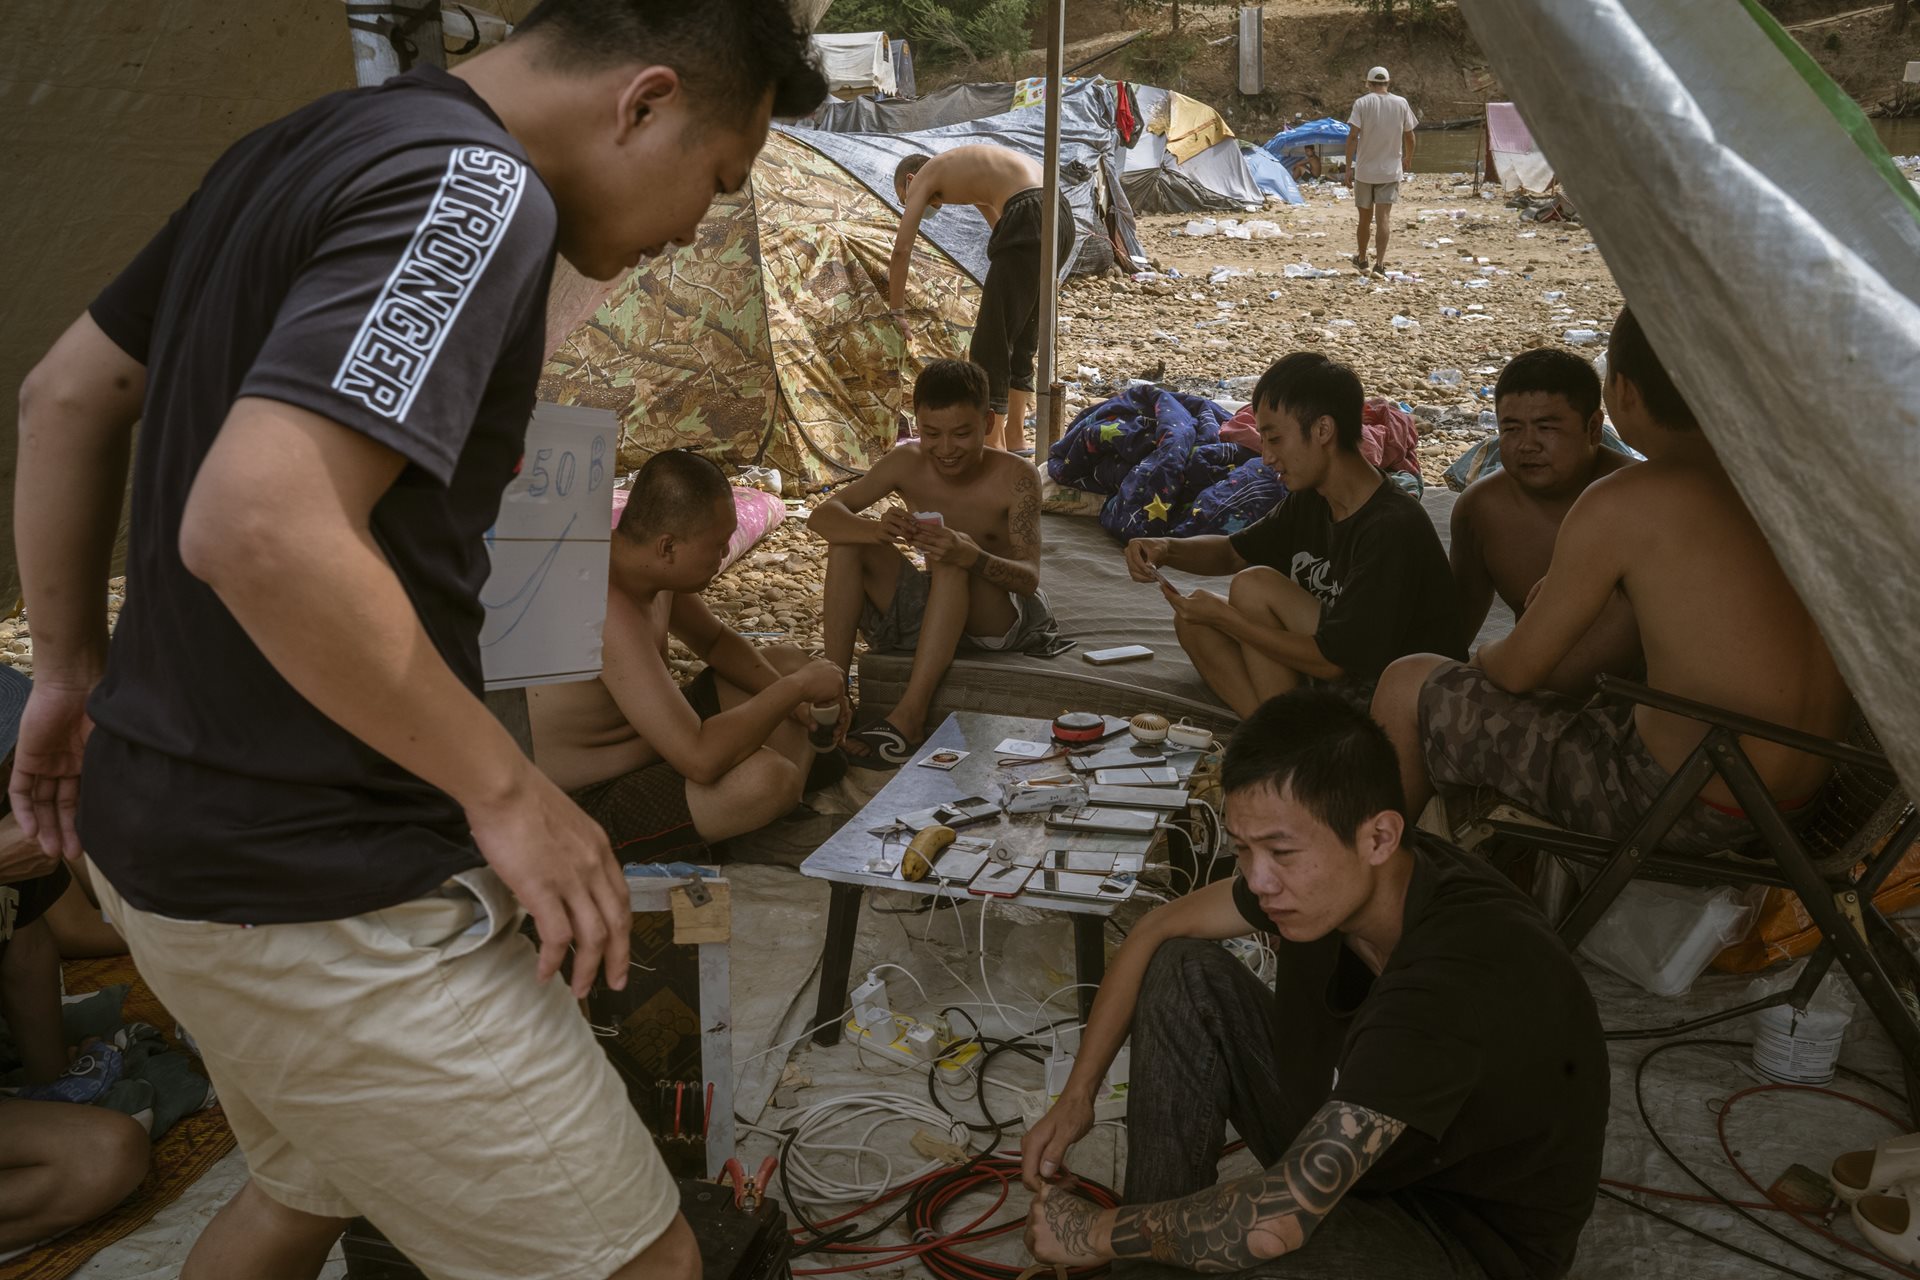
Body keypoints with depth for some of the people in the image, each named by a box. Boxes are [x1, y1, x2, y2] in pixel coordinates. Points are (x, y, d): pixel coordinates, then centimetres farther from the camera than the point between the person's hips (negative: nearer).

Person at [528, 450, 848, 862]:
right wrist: (795, 688, -24)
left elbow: (716, 641, 16)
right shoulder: (608, 608, -34)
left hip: (650, 748, 10)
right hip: (591, 808, -10)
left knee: (787, 660, 15)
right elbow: (701, 758, -39)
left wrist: (786, 691, -3)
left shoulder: (649, 564, -5)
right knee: (766, 776, -33)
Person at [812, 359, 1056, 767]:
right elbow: (822, 515, -13)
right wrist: (876, 530, -36)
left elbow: (1029, 578, -25)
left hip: (996, 624, -4)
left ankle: (909, 717, -39)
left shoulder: (1014, 479, -18)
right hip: (928, 612, 4)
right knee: (847, 539, -14)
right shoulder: (908, 463, -8)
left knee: (952, 562, -34)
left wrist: (971, 556, -46)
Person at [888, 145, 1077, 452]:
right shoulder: (967, 173, 34)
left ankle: (993, 445, 4)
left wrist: (897, 311, 16)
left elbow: (902, 248, 7)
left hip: (1030, 218, -9)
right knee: (1021, 341, 20)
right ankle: (1015, 441, 26)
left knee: (991, 344, 0)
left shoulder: (924, 175, 12)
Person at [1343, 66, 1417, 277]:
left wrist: (1349, 167, -8)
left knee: (1365, 217, 14)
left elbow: (1352, 136, -11)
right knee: (1383, 218, -3)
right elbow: (1409, 136, 8)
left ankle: (1362, 259, 29)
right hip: (1391, 170, 1)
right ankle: (1379, 263, -13)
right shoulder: (1401, 103, 1)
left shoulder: (1362, 103, -5)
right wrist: (1408, 158, 26)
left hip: (1364, 170, 0)